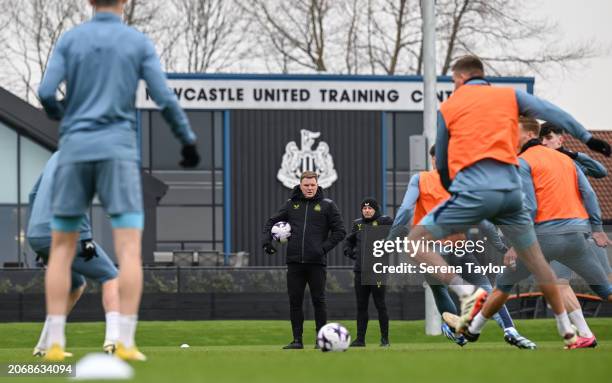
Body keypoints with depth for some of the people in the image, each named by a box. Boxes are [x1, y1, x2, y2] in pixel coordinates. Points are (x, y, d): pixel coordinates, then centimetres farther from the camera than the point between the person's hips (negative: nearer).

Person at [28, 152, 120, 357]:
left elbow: (34, 195, 27)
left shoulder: (58, 156, 22)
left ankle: (44, 346, 20)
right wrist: (86, 238, -20)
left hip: (35, 236, 9)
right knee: (111, 277, 1)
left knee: (75, 285, 26)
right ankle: (113, 338, -17)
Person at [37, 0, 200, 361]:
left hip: (74, 149, 2)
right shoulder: (138, 42, 4)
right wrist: (189, 140, 11)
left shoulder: (69, 40, 6)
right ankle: (125, 342, -14)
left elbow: (46, 93, -3)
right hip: (118, 149, -2)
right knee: (130, 250, -4)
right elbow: (165, 99, -1)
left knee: (62, 250, 8)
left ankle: (55, 342, 1)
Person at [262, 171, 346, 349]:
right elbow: (271, 221, 17)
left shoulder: (327, 205, 2)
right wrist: (266, 240, 1)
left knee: (318, 300, -1)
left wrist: (325, 247, -8)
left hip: (316, 262, -3)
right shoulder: (291, 204, 10)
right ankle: (297, 340, 8)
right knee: (295, 301, 3)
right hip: (295, 261, 3)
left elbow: (340, 231, 2)